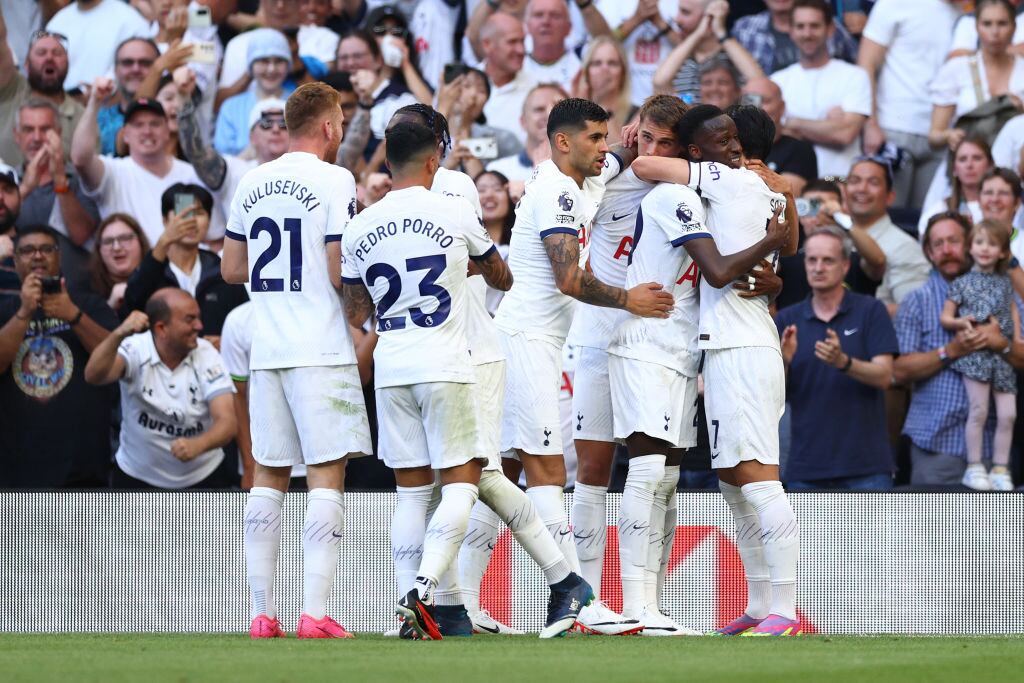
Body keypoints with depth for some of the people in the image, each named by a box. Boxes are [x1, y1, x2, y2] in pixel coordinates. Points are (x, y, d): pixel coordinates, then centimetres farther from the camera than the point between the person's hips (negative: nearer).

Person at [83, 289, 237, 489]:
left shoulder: (207, 355, -11)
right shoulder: (136, 350, -14)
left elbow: (227, 422, -20)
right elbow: (94, 376, -33)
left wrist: (198, 445, -42)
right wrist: (118, 335, -50)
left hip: (202, 480, 1)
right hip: (138, 480, -1)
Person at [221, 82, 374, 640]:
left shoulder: (252, 184, 11)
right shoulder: (333, 181, -8)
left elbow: (231, 269, 17)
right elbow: (341, 274, -13)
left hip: (265, 349, 6)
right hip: (321, 351, -6)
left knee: (269, 476, 10)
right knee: (326, 474, -5)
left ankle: (262, 612, 8)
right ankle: (315, 613, -12)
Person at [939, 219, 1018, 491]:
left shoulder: (1005, 283, 14)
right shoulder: (962, 283, 5)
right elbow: (945, 316, 7)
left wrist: (1016, 337, 8)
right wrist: (960, 322, -14)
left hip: (1003, 355, 4)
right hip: (974, 353, -4)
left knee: (1008, 414, -3)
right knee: (979, 409, -12)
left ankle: (1000, 469, 5)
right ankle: (974, 468, -4)